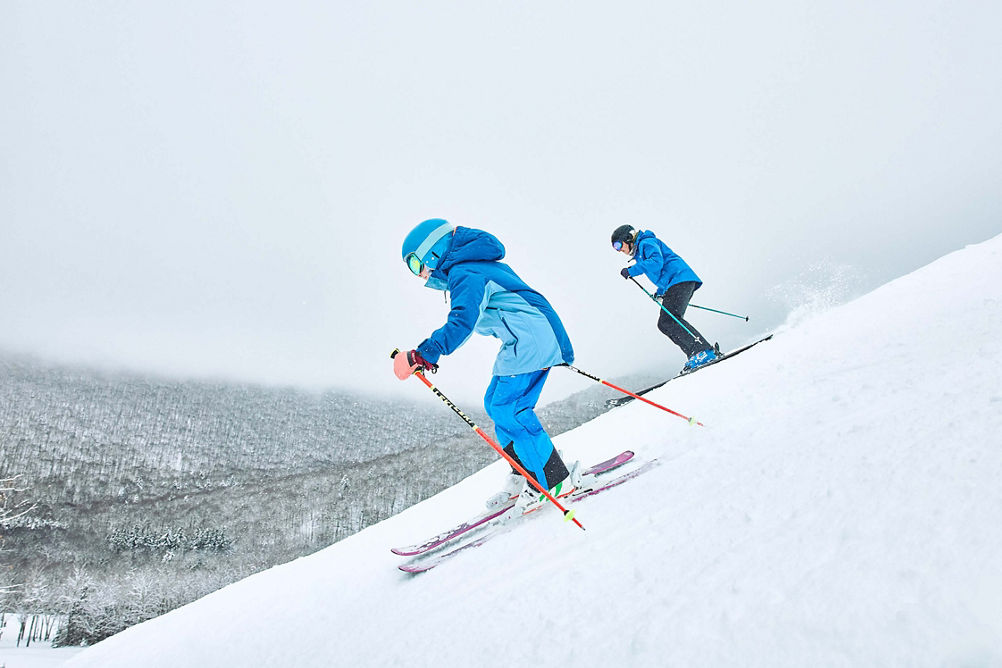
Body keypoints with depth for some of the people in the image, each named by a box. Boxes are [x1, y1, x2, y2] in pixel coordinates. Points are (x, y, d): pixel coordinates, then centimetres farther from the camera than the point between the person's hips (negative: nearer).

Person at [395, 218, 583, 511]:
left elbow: (462, 322, -28)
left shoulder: (463, 273, -13)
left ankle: (556, 480, -3)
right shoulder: (478, 266, 20)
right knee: (496, 403, 12)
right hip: (535, 339, 11)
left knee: (507, 409, -10)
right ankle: (524, 476, 18)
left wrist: (424, 355, -32)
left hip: (530, 340, -11)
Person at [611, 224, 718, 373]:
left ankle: (705, 352, -31)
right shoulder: (639, 253, 31)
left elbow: (657, 261, -19)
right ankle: (695, 355, -7)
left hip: (680, 279, -10)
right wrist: (660, 291, 27)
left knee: (670, 320, -23)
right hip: (672, 286, 10)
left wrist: (632, 270, -16)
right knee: (664, 324, 1)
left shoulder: (646, 243, 1)